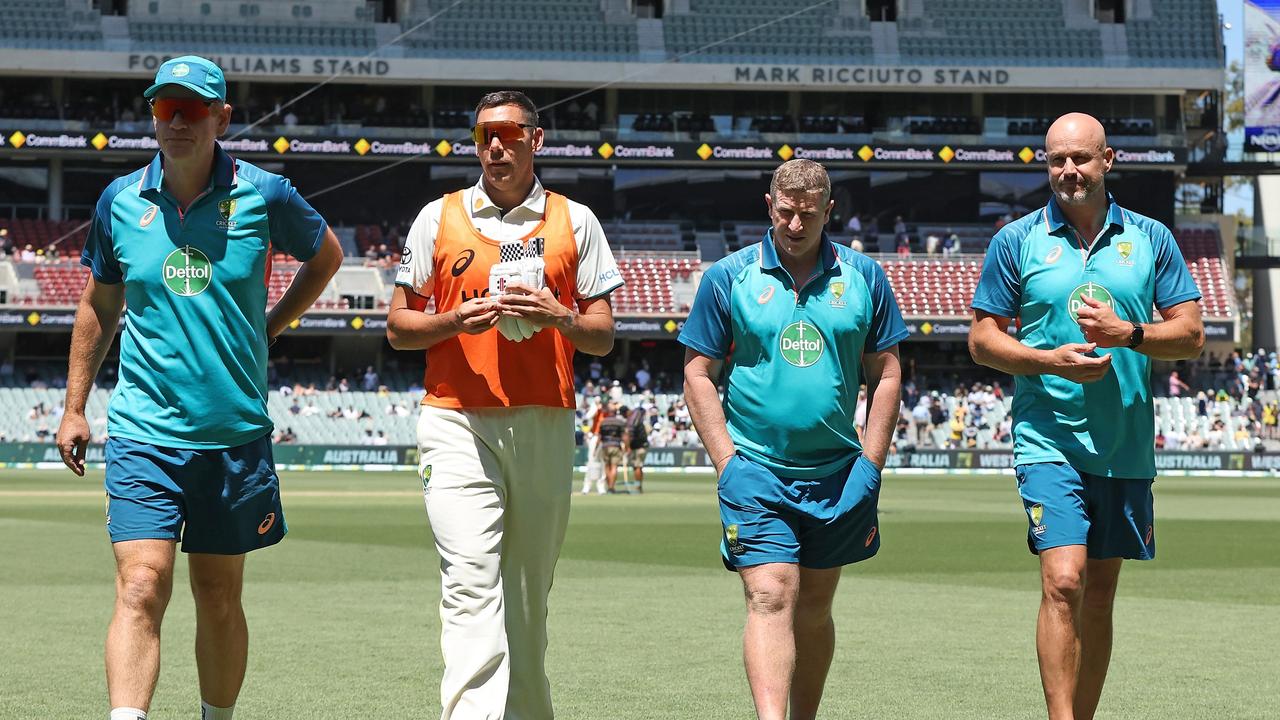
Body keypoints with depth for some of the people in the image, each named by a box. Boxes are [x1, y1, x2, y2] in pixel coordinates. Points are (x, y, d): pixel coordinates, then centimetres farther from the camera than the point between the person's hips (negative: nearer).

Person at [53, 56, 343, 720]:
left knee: (219, 599, 10)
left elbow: (326, 254, 18)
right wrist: (74, 408, 15)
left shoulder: (263, 195, -2)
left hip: (235, 433, 0)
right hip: (143, 433, 0)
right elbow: (97, 307, 16)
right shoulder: (121, 200, 3)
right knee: (140, 590, -14)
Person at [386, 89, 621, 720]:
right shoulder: (439, 218, 9)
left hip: (545, 427, 2)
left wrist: (559, 317, -11)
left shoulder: (575, 221, 11)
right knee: (471, 583, -16)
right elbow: (398, 327, 11)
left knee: (528, 593, 7)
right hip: (458, 425, -2)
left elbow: (603, 337, 10)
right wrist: (455, 320, -9)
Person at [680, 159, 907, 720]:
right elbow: (698, 375, 3)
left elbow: (886, 374, 9)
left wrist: (870, 463, 2)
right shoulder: (728, 278, 1)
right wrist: (726, 462, -5)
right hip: (756, 472, -2)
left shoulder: (864, 277, 6)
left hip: (837, 474, 3)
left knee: (814, 609, 11)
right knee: (770, 598, -16)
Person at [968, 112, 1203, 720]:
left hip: (1126, 447, 3)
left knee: (1099, 595, 9)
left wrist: (1127, 333, -12)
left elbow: (1191, 334, 6)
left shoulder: (1151, 238, 7)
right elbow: (982, 340, 3)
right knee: (1063, 582, -17)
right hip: (1048, 438, -3)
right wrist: (1050, 361, -14)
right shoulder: (1016, 241, 2)